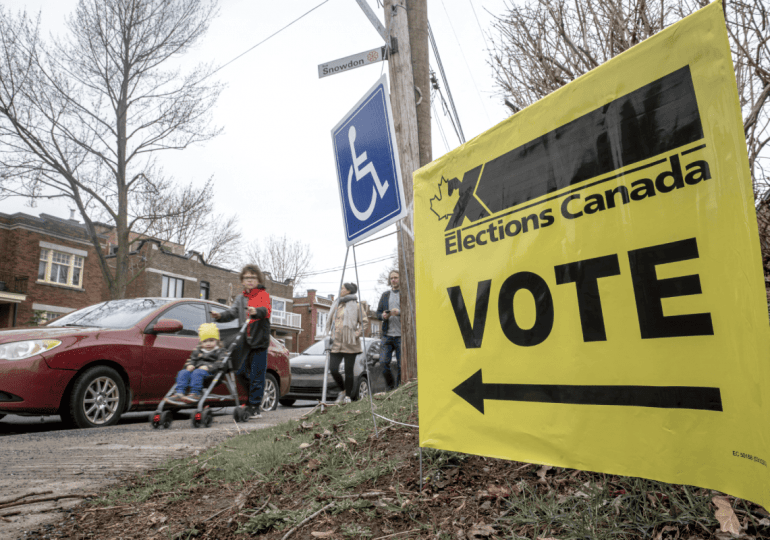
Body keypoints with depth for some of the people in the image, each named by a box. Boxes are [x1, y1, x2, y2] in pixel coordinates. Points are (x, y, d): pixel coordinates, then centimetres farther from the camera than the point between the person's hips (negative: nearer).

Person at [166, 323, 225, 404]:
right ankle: (179, 393, -34)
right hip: (195, 369, 6)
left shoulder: (220, 351, 10)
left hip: (209, 372, -6)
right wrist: (189, 365, -2)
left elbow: (219, 363, -5)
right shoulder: (197, 351, 29)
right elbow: (192, 360, 23)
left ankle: (195, 393, -43)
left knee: (197, 373, -36)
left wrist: (208, 367, -20)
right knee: (183, 372, -22)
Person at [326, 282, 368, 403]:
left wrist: (357, 333, -11)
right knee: (333, 369, -3)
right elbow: (330, 321, 23)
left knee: (348, 371, 1)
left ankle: (348, 396, 12)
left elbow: (364, 321, 0)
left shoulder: (356, 306, 0)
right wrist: (329, 334, 11)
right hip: (336, 343, 5)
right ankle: (343, 390, 20)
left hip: (350, 344, -4)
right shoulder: (336, 305, 16)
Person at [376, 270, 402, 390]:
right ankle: (391, 387, 13)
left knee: (401, 365, -2)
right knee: (383, 362, -6)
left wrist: (399, 313, -19)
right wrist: (383, 316, -5)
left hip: (401, 336, -3)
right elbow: (378, 312, 18)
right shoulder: (385, 295, 17)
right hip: (387, 335, 3)